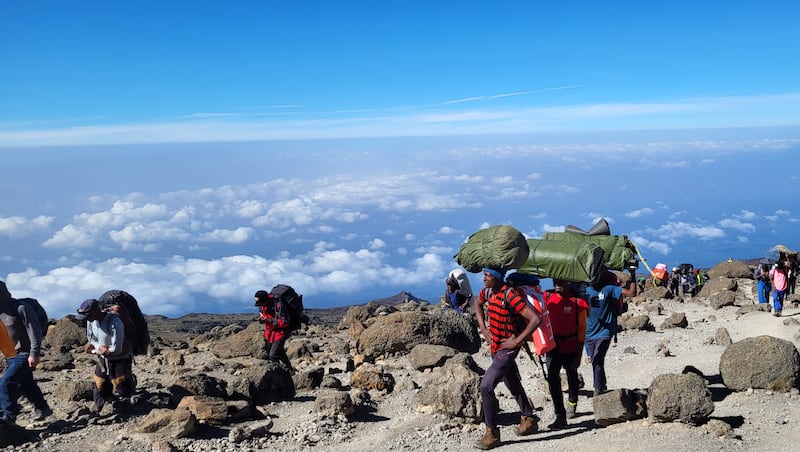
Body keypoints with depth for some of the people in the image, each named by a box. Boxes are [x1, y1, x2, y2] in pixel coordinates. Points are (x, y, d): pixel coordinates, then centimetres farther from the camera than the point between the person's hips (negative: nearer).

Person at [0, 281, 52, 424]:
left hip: (24, 355, -8)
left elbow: (34, 331, -18)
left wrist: (34, 353, -22)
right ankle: (42, 408, 32)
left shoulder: (20, 308, -15)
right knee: (26, 385, 17)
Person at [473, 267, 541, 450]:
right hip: (495, 347, 8)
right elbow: (478, 304, 22)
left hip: (507, 349, -8)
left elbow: (535, 319, -30)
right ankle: (529, 420, 41)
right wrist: (483, 328, 11)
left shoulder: (510, 295, -25)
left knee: (486, 386, -15)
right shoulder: (488, 291, -1)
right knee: (513, 386, 22)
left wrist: (517, 341, -24)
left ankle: (492, 433, -3)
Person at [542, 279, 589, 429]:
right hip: (553, 344, 2)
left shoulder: (577, 301, -12)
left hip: (571, 345, -1)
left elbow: (582, 327, -7)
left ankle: (572, 404, 45)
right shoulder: (547, 297, -4)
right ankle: (560, 416, -8)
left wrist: (579, 350, -9)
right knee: (552, 377, -11)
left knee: (572, 376, 17)